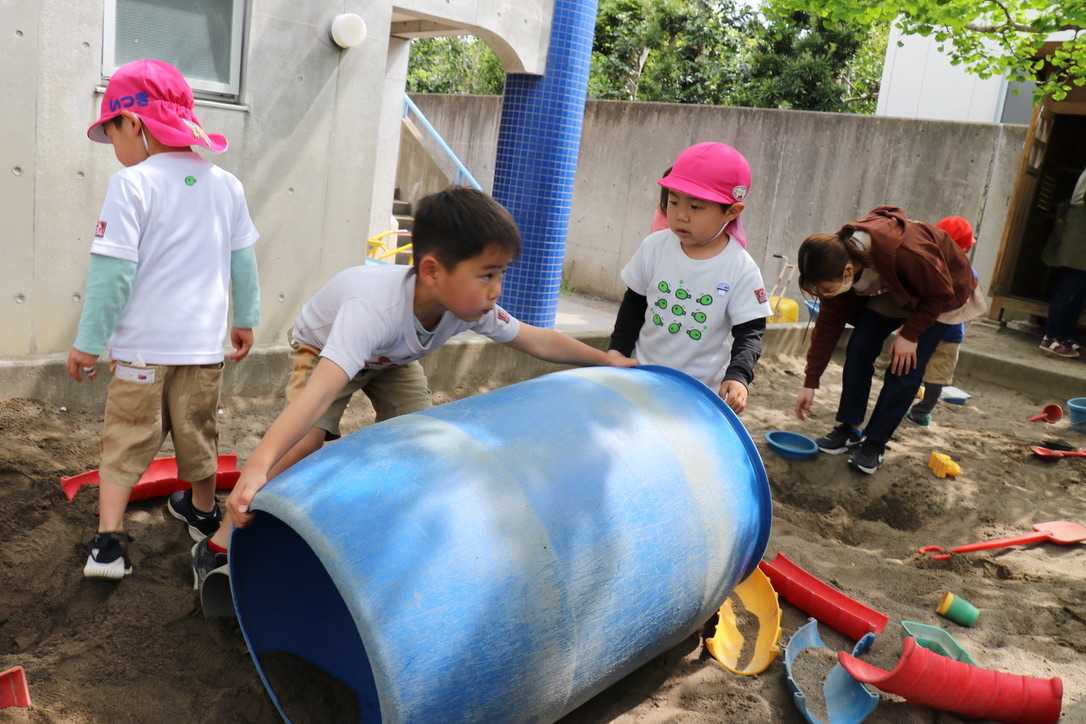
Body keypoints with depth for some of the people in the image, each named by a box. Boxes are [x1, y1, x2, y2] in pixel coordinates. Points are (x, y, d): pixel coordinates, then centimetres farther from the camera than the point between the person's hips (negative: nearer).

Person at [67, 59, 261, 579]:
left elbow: (111, 271, -14)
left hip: (143, 344, -4)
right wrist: (245, 318, 21)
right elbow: (244, 260, 10)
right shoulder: (226, 185, 5)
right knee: (198, 433, 20)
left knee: (125, 439, 6)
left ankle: (108, 542, 4)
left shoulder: (132, 184, -12)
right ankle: (203, 512, 38)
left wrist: (88, 341, -6)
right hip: (204, 341, 4)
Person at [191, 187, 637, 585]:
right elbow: (322, 389, -60)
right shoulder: (374, 309, -49)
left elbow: (535, 340, -13)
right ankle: (222, 544, -5)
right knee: (308, 442, -22)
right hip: (324, 348, -5)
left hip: (393, 359, 5)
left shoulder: (472, 306, -30)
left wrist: (606, 361, -6)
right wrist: (257, 467, -70)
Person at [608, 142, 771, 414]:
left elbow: (750, 332, -14)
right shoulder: (654, 246, -7)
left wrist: (738, 376, -30)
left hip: (700, 391, -3)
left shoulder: (741, 270, -16)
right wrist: (618, 348, -1)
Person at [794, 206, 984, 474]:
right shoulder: (838, 259, -25)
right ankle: (848, 428, 5)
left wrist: (910, 334, -23)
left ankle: (875, 443, 0)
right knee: (860, 348, -9)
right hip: (890, 291, 5)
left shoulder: (906, 253, -46)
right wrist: (810, 383, -12)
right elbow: (828, 324, -15)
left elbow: (941, 294, -24)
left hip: (939, 296, -5)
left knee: (905, 369, -13)